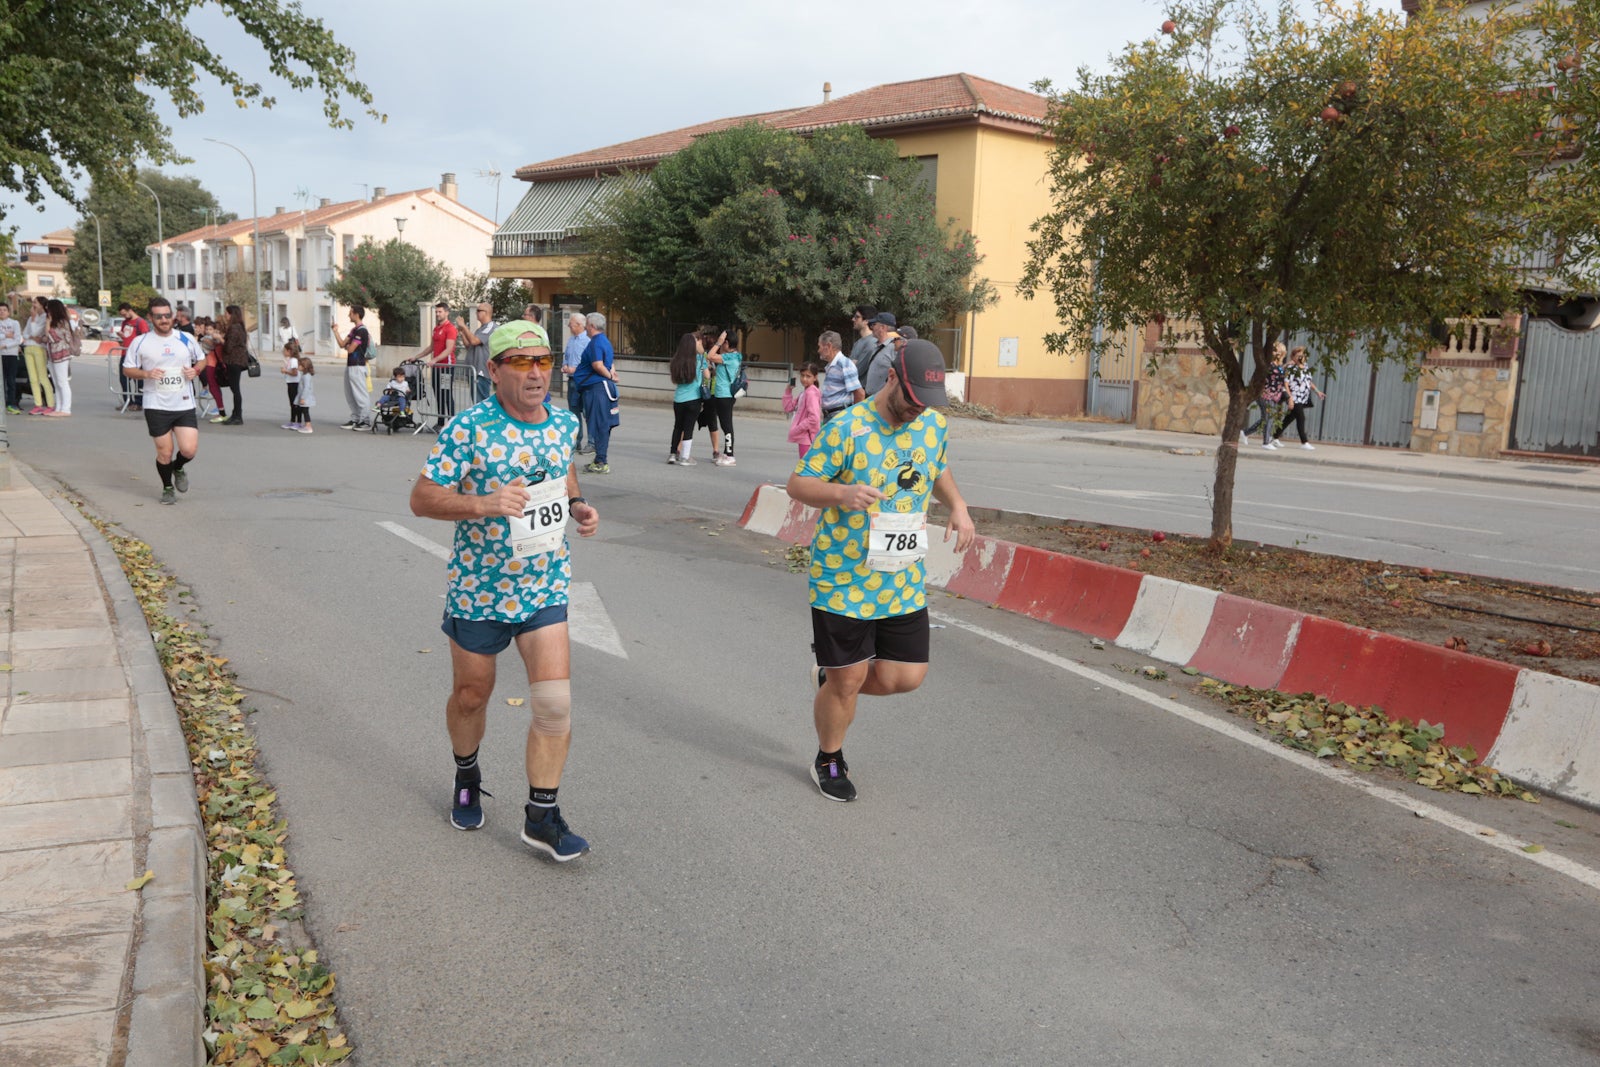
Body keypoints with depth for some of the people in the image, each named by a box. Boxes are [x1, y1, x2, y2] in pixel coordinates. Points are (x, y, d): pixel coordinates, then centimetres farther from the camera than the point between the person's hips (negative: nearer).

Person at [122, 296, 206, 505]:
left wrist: (196, 370, -3)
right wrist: (146, 374, -14)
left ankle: (178, 468, 26)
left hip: (185, 404, 1)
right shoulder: (140, 342, 0)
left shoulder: (186, 339, 5)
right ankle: (167, 488, 26)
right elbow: (127, 369, 5)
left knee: (189, 449, -9)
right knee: (165, 452, 2)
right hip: (156, 406, -1)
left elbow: (201, 359, 19)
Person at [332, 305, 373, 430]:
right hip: (350, 365, 10)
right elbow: (342, 344, 14)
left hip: (357, 366, -10)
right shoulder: (354, 330, 16)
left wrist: (347, 346, 3)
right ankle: (355, 419, 19)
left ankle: (366, 421, -2)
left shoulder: (361, 330, -15)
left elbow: (350, 349, -18)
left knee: (361, 395, -6)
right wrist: (335, 331, 10)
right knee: (350, 395, 13)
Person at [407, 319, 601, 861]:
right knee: (471, 694, 15)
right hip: (479, 586, -3)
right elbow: (421, 498, -13)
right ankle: (467, 776, 46)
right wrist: (483, 503, -29)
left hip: (545, 586, 3)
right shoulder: (468, 428, -15)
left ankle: (542, 815, 7)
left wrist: (578, 506, 1)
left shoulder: (565, 422, 1)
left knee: (555, 700, -7)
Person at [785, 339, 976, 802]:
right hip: (843, 581, -5)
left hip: (904, 583, 6)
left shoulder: (934, 424, 3)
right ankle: (828, 760, 34)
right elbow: (797, 484, -13)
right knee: (848, 682, 5)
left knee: (905, 677, 6)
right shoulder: (847, 429, -17)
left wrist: (957, 506, 2)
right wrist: (842, 492, -33)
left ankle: (830, 677, 37)